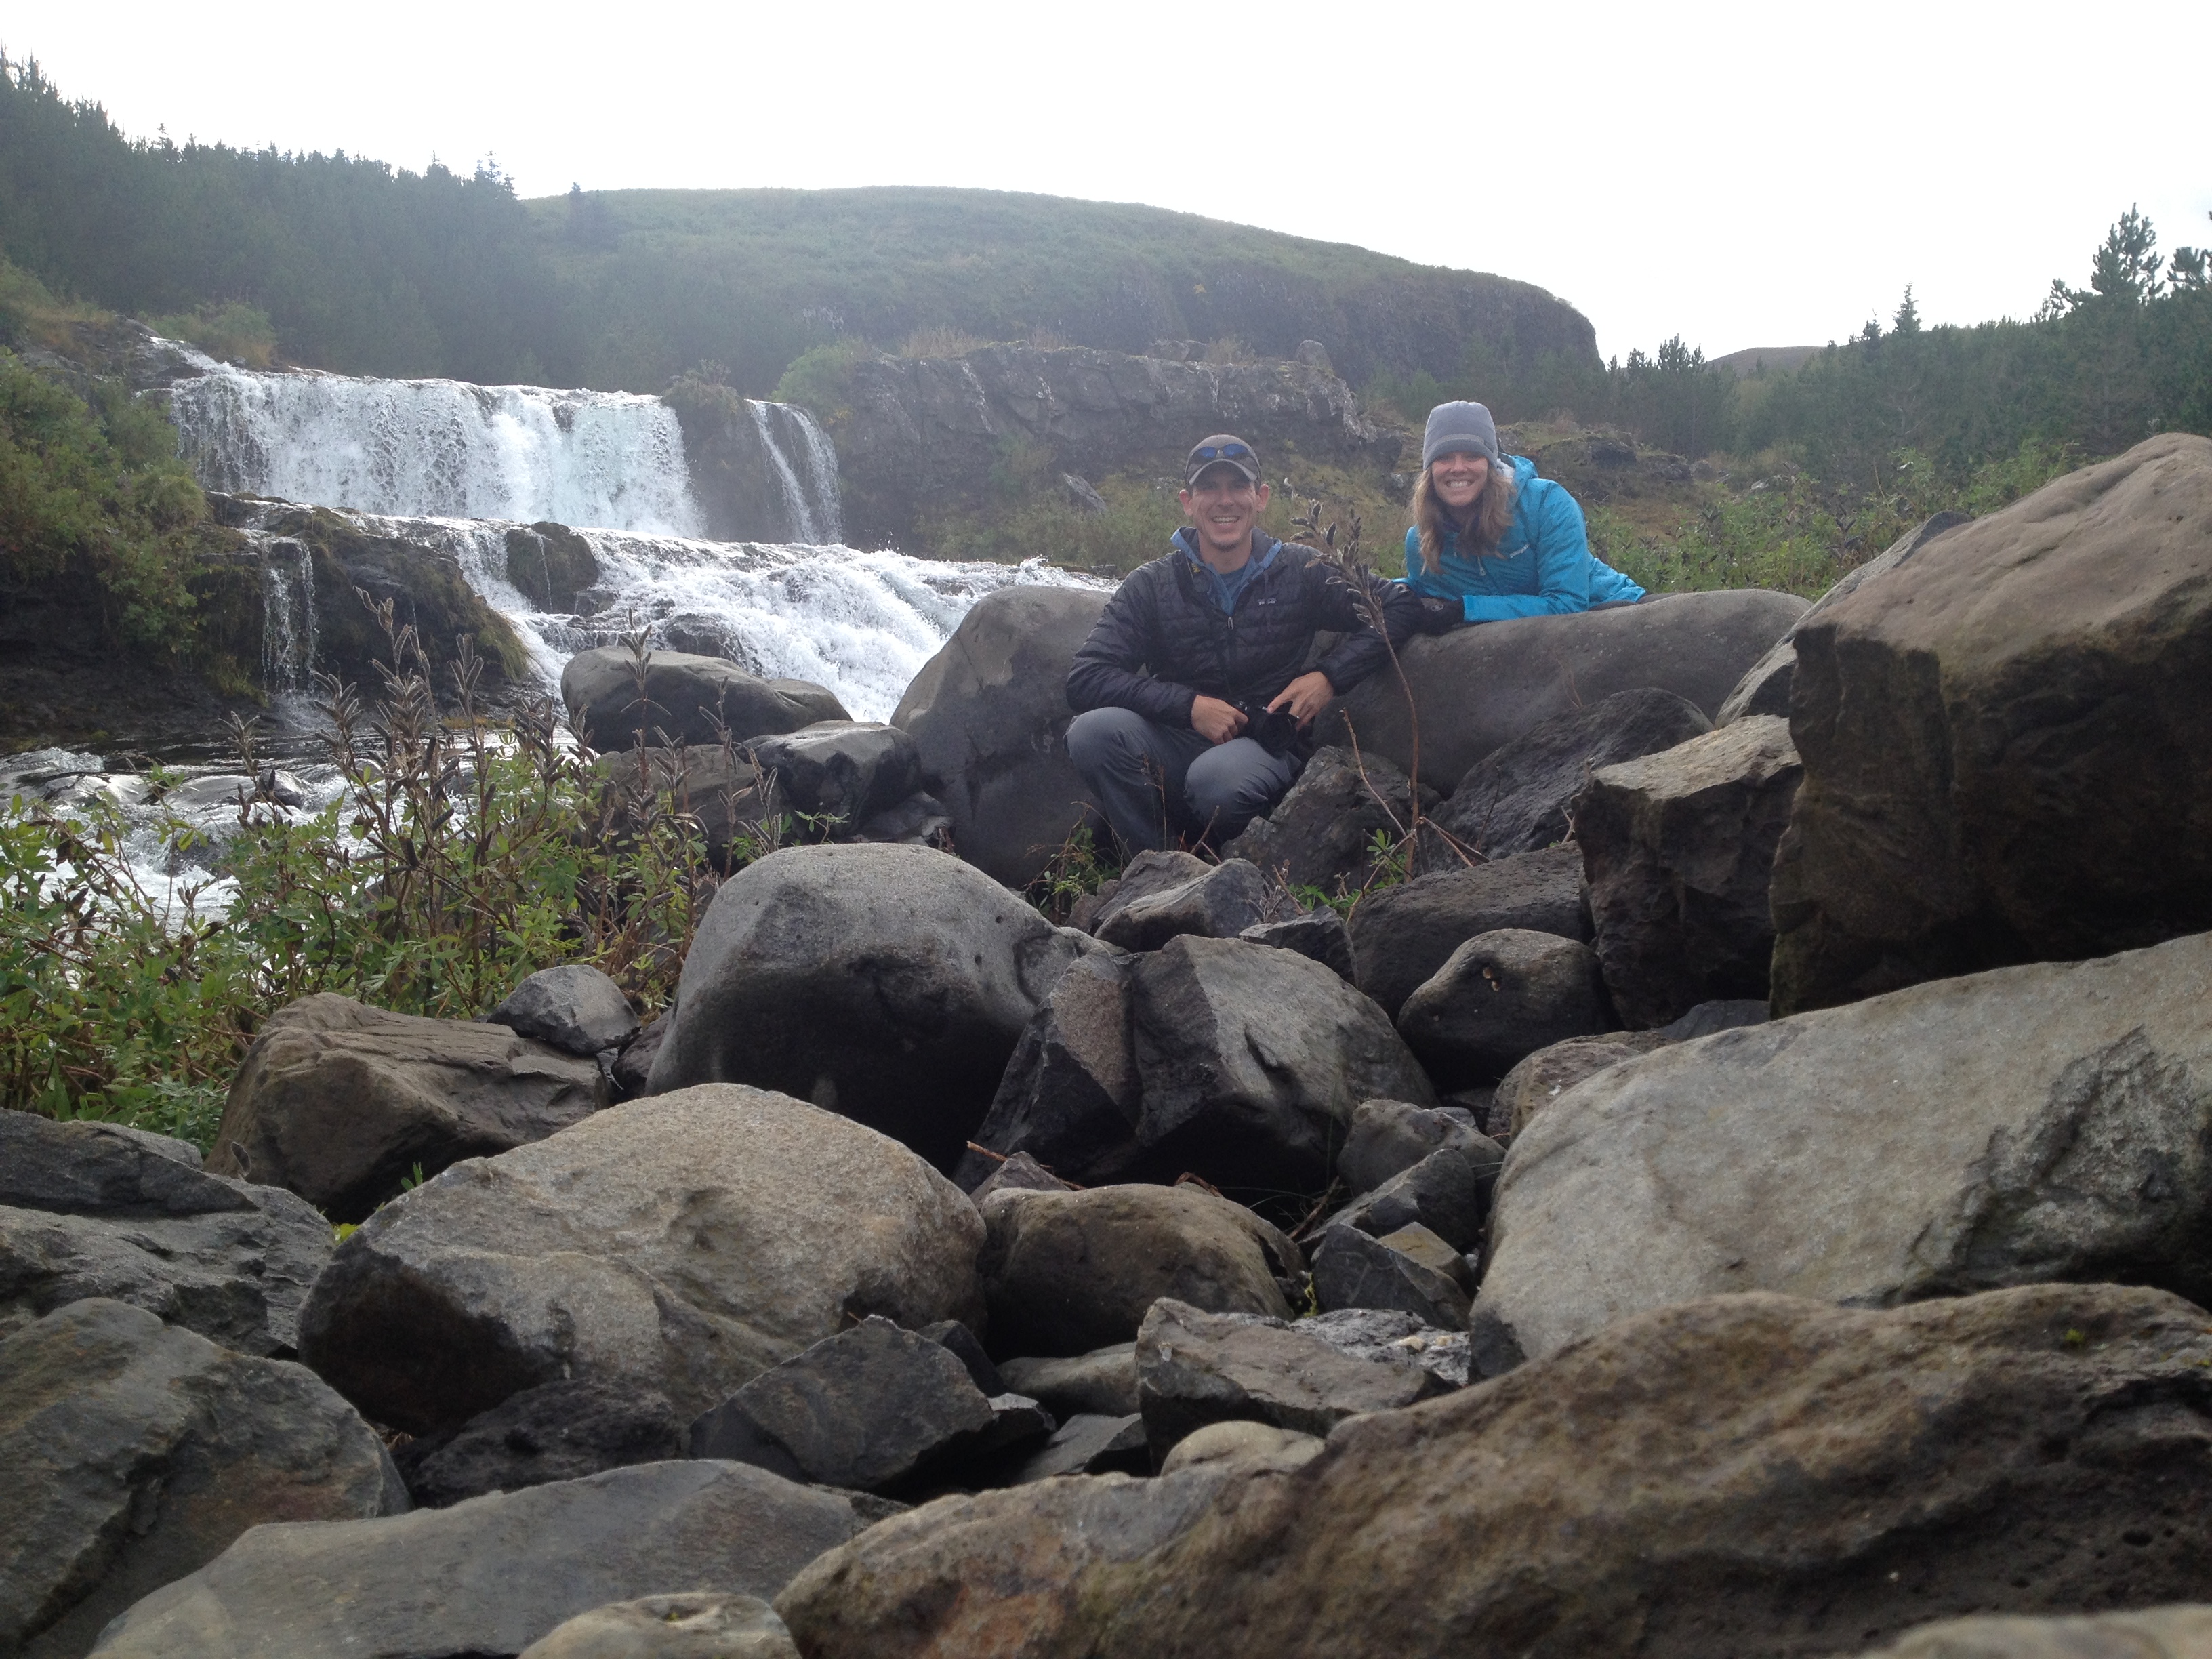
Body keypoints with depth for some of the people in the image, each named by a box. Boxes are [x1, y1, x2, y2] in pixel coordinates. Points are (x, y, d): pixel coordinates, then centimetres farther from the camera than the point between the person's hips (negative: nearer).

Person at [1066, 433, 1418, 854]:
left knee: (1217, 776, -38)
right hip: (1179, 739, 2)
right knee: (1094, 729, -29)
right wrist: (1189, 705, -16)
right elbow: (1085, 680, -7)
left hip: (1269, 749, -2)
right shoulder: (1150, 586, 2)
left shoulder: (1301, 572, 4)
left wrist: (1331, 677, -3)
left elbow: (1398, 606, 10)